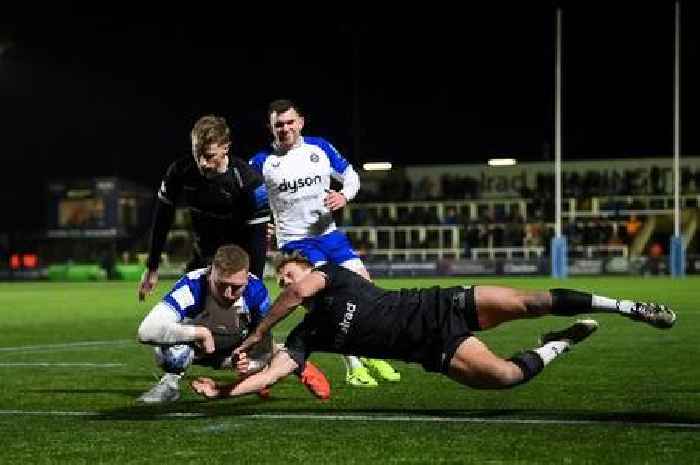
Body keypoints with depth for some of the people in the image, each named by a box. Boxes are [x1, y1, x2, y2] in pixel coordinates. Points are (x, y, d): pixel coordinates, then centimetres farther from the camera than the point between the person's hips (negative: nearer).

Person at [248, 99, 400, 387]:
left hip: (329, 234, 4)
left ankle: (371, 357, 18)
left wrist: (344, 195, -10)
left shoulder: (320, 148, 3)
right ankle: (354, 368, -9)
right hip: (295, 242, -4)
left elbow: (350, 176, 13)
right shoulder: (262, 162, -4)